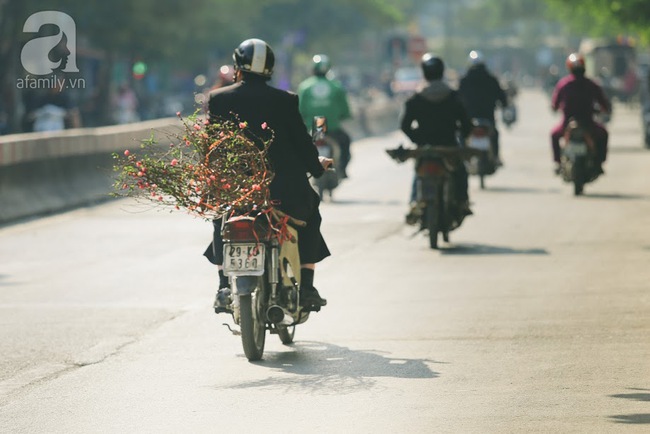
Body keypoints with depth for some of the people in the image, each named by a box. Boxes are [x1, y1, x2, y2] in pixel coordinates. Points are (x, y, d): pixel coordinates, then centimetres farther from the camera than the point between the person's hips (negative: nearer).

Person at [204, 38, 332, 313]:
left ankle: (224, 286, 15)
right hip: (282, 185, -1)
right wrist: (317, 166, 22)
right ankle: (306, 286, 16)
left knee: (220, 216, 31)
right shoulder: (285, 101, -4)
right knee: (310, 211, 27)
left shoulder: (218, 99, -2)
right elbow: (301, 141, 2)